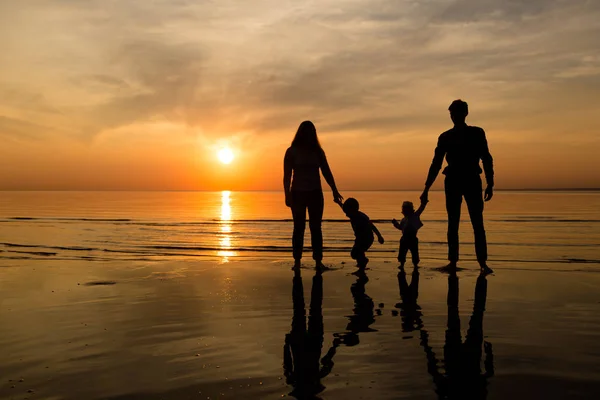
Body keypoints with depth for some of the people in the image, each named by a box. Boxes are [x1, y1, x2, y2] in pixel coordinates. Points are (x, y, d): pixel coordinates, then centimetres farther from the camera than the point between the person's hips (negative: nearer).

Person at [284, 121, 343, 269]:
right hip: (298, 194, -2)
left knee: (316, 228, -1)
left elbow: (326, 172, 7)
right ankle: (297, 261, 2)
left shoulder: (318, 151, 7)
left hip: (315, 194, 2)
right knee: (299, 228, -1)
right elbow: (287, 175, -5)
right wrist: (287, 194, -14)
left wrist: (334, 191, -1)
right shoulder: (292, 152, -1)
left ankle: (318, 261, -2)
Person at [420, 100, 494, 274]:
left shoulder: (477, 133, 6)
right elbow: (436, 163, 10)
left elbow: (486, 159, 5)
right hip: (452, 182, 2)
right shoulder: (445, 137, 9)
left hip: (472, 181, -1)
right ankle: (453, 261, 5)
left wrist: (490, 184, -3)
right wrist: (426, 188, 6)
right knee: (452, 224, 2)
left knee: (478, 224, -6)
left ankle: (483, 262, -5)